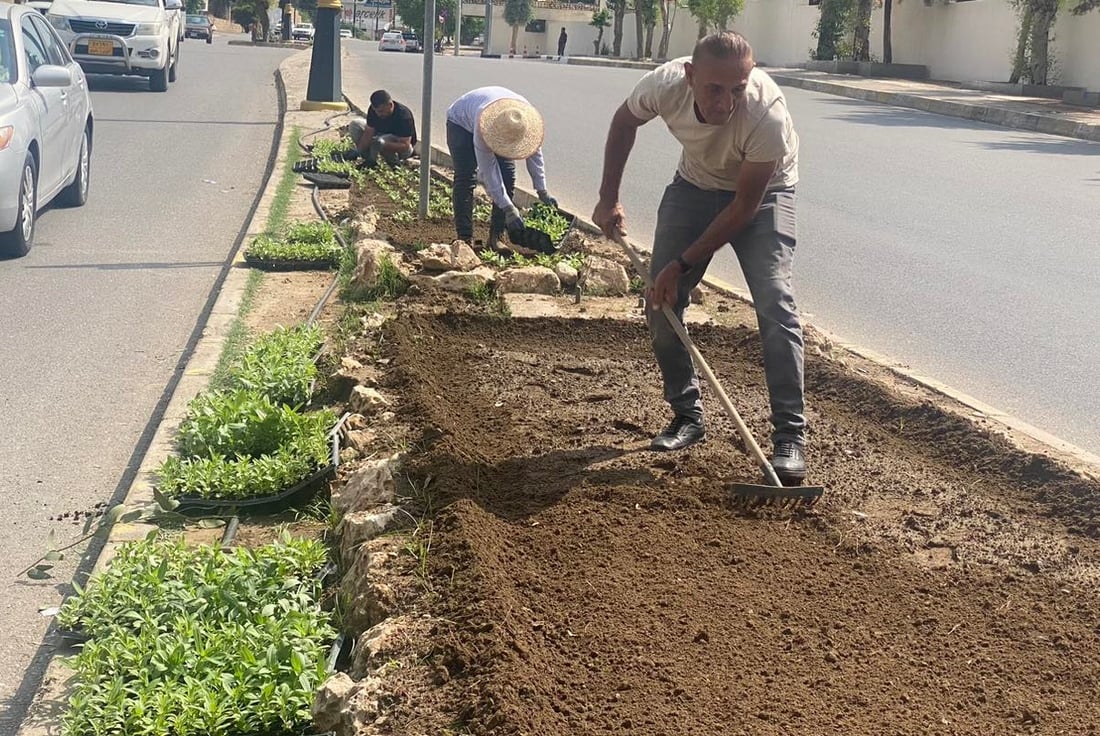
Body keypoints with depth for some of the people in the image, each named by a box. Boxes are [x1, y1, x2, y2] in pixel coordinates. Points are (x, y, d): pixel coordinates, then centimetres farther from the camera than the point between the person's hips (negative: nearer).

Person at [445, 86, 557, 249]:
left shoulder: (528, 118, -34)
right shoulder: (483, 127, -45)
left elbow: (534, 152, -19)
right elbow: (489, 172, -41)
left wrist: (542, 192, -18)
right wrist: (509, 209, -41)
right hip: (462, 122, -4)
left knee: (508, 178, -10)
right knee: (466, 179, -18)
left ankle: (496, 236, -5)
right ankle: (465, 238, -15)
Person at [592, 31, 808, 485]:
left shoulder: (767, 114, -39)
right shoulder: (665, 84, -29)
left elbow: (744, 207, -27)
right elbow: (624, 123, -3)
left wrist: (683, 264, -25)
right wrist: (608, 199, -2)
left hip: (762, 192, -4)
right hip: (695, 185, 4)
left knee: (774, 302, -20)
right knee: (661, 300, -3)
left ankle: (790, 436, -13)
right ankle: (687, 415, 14)